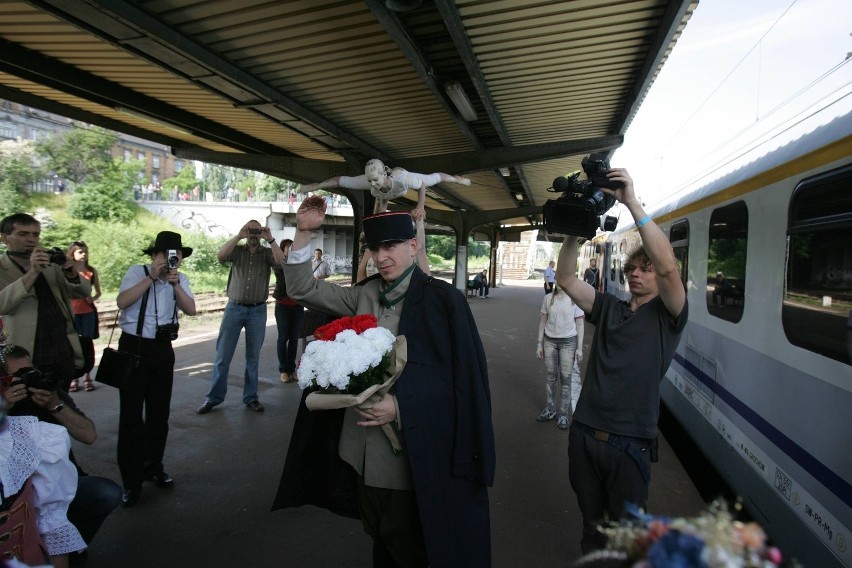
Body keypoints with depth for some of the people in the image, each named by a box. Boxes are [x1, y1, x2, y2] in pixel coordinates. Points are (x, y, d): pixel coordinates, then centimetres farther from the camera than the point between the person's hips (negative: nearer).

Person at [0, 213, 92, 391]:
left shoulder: (50, 263, 10)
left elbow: (84, 291, 9)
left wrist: (72, 275, -12)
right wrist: (32, 272, -28)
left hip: (65, 354, 4)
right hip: (30, 358, -4)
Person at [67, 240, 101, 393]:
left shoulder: (92, 271, 6)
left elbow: (98, 292, 13)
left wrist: (93, 298, -4)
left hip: (88, 312, 2)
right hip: (71, 311, -2)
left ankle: (87, 377, 12)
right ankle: (73, 378, 8)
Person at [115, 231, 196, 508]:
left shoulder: (181, 278, 4)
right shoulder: (137, 272, -6)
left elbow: (191, 309, -9)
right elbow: (122, 302, -21)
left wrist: (175, 283, -21)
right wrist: (152, 277, -24)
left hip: (162, 349, 4)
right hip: (133, 346, -4)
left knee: (159, 412, 14)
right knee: (131, 415, 1)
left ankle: (153, 467, 33)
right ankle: (131, 481, 12)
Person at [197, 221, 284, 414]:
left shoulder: (267, 253, 3)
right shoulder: (237, 250, 3)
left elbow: (281, 261, -16)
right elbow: (220, 256, -16)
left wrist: (270, 240, -22)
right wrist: (238, 236, -21)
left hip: (257, 311, 0)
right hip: (234, 308, 0)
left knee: (253, 357, 8)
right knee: (223, 356, 5)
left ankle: (250, 398, 19)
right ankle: (214, 397, 17)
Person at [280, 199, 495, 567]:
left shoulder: (442, 299, -13)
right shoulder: (365, 295, 3)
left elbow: (462, 378, -13)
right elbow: (302, 289, 5)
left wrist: (400, 406, -20)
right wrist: (303, 232, -6)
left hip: (414, 447, -5)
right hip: (368, 445, 5)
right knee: (380, 535, 22)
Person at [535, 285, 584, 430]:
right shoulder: (548, 298, 1)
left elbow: (579, 324, -2)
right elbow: (543, 321, 7)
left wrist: (579, 348, -5)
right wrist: (539, 343, 6)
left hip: (568, 342, -2)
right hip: (550, 340, 3)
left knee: (566, 378, 2)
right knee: (551, 376, 11)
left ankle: (563, 414, 13)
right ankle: (550, 410, 25)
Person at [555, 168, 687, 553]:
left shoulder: (667, 316, -4)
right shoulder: (608, 308, 8)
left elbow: (668, 267, -22)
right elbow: (566, 279, 0)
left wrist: (631, 202, -25)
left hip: (629, 444, -4)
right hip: (584, 434, 4)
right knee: (591, 520, 21)